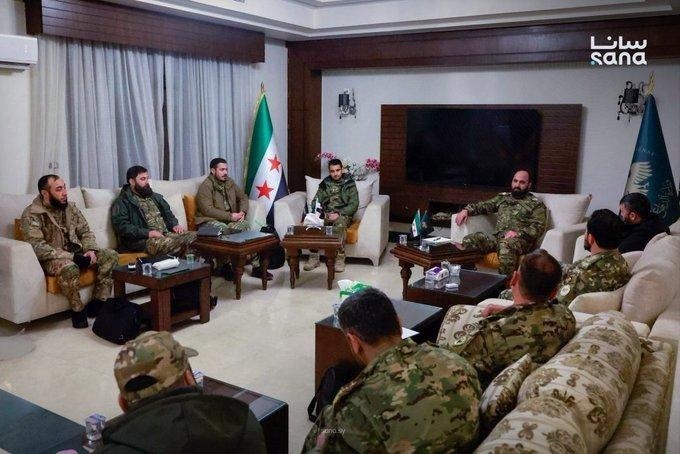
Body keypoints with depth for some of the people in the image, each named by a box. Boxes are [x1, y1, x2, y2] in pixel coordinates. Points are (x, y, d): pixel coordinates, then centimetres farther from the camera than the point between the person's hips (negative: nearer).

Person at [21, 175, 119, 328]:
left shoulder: (70, 207, 7)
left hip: (76, 252, 7)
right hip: (52, 258, -6)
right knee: (69, 269, -39)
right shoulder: (31, 214, -13)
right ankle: (78, 309, -15)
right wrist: (71, 256, -28)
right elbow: (37, 246, -22)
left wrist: (91, 250, -12)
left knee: (111, 255, -12)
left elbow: (85, 232, 10)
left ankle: (98, 303, -9)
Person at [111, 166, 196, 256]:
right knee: (172, 244, -38)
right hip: (143, 240, -7)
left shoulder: (155, 197, 24)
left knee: (195, 236, -19)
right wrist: (148, 233, -20)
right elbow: (122, 227, -10)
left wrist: (175, 225, 4)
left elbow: (168, 214, 28)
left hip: (167, 234, 7)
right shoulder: (122, 202, 2)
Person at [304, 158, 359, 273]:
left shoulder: (349, 183, -1)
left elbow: (354, 204, -8)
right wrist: (323, 213, -13)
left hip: (343, 215, -3)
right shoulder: (325, 183, 9)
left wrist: (339, 214, -20)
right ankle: (314, 257, -22)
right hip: (326, 214, 3)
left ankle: (340, 258, -30)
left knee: (339, 223, -38)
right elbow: (316, 201, 8)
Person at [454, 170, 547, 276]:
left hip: (521, 240, -5)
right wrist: (466, 210, 4)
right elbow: (484, 205, 24)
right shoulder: (502, 197, 26)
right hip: (497, 238, 5)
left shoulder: (536, 204, 10)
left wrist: (519, 233, -19)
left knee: (505, 245, -41)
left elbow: (538, 227, -2)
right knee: (469, 240, -22)